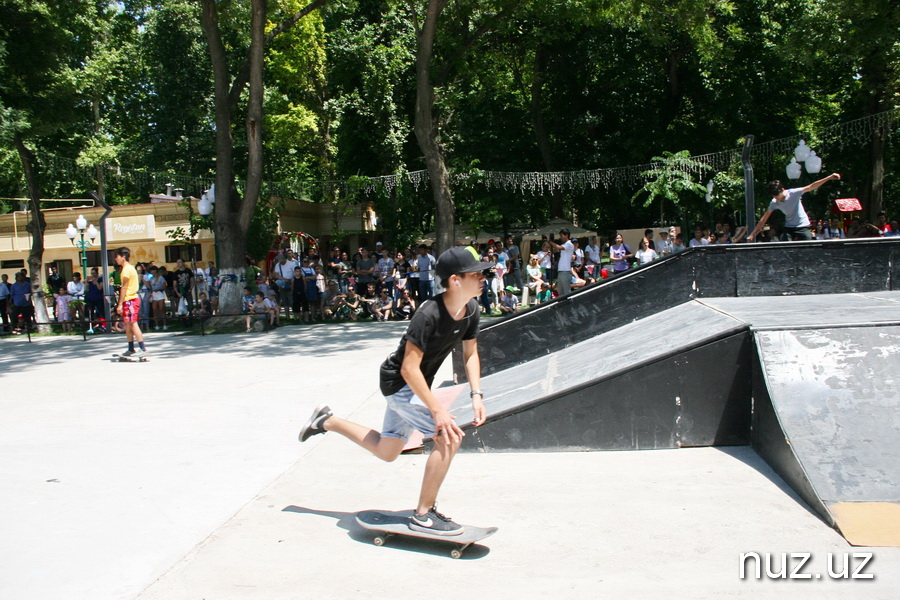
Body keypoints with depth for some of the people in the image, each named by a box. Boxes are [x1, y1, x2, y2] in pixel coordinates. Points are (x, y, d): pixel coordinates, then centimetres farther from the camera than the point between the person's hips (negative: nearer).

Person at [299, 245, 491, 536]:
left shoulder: (471, 309, -8)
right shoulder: (429, 313, -32)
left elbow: (470, 353, 4)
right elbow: (409, 368, -30)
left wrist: (477, 395, -7)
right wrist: (437, 409, -31)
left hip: (415, 385, 9)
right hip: (398, 382, -9)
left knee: (386, 452, 19)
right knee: (450, 436, -21)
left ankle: (327, 421, 35)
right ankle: (423, 514, -8)